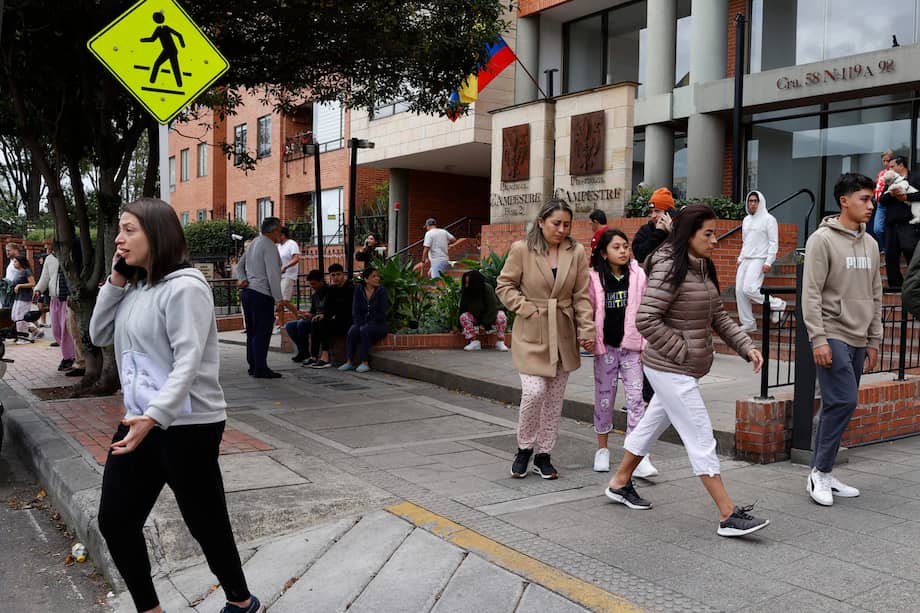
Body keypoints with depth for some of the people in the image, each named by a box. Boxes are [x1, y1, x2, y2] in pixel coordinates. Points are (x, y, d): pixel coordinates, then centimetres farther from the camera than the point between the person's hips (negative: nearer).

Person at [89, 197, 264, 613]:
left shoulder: (185, 287, -15)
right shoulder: (134, 288, 11)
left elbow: (188, 361, -23)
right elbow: (99, 336, 13)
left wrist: (155, 416, -34)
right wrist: (115, 280, 3)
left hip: (187, 426, -8)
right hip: (139, 422, 8)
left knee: (206, 524, 5)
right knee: (114, 522, 10)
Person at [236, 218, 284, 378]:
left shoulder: (254, 243, 17)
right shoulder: (269, 246, -11)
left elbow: (239, 266, 21)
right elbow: (272, 275, -17)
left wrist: (242, 280, 5)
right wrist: (279, 300, -15)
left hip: (247, 292, 9)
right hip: (262, 295, -9)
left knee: (252, 331, 13)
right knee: (262, 332, -6)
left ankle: (253, 365, 19)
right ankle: (260, 369, -5)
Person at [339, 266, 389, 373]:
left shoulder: (382, 290, -5)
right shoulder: (359, 290, 5)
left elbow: (382, 313, -10)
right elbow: (355, 310, 2)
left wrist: (367, 324, -15)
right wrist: (359, 324, -14)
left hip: (378, 324, -3)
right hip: (362, 322, 3)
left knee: (364, 331, -33)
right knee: (352, 331, -28)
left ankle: (364, 363, -31)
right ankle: (349, 362, -30)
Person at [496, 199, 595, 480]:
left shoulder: (576, 252, 3)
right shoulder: (521, 249, -6)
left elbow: (582, 296, 5)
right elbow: (505, 285, 1)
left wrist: (587, 330, -3)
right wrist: (526, 309, -10)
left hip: (563, 335, 4)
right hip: (531, 334, -3)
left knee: (555, 398, 8)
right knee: (534, 391, -14)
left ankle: (543, 455, 23)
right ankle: (524, 448, 11)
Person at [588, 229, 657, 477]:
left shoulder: (637, 275, 1)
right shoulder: (594, 278, -2)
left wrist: (645, 346, -1)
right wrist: (590, 341, -5)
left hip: (631, 345, 0)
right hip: (605, 346, 0)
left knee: (635, 397, -5)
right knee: (604, 397, 10)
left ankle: (640, 456, -5)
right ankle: (602, 449, 26)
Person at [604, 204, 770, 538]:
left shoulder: (703, 269, 10)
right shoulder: (670, 269, -20)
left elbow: (719, 316, 14)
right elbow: (645, 319, -24)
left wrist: (746, 346, 2)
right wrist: (682, 352, -19)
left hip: (682, 370, 10)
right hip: (671, 370, -10)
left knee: (653, 423, 20)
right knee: (701, 439, -5)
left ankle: (620, 483, 36)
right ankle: (729, 515, 1)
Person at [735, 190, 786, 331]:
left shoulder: (768, 219, -5)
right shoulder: (746, 220, 17)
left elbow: (774, 243, -9)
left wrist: (768, 262, -17)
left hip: (759, 260, -8)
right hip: (745, 260, 8)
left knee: (749, 289, -21)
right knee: (739, 291, 1)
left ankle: (777, 304, 0)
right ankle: (748, 323, 10)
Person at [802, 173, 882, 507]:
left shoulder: (870, 244, 14)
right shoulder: (823, 239, -8)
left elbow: (875, 295, 17)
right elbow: (811, 294, -13)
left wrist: (873, 341, 14)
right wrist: (818, 339, -18)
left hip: (858, 340, 7)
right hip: (832, 336, -7)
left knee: (837, 405, 9)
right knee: (843, 401, -13)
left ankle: (822, 474, 16)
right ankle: (820, 473, 0)